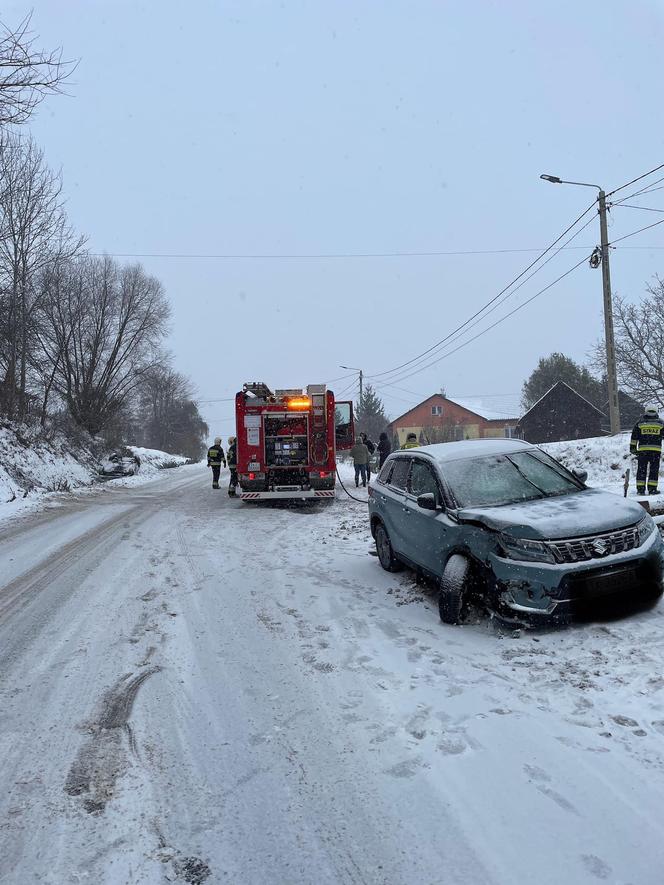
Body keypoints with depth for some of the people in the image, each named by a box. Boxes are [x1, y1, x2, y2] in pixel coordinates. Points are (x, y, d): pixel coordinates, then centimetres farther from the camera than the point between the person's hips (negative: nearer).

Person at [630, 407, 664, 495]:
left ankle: (640, 489, 2)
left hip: (642, 449, 1)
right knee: (654, 470, 5)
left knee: (641, 470, 5)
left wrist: (633, 448, 11)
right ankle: (652, 489, 2)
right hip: (656, 449, -1)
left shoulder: (639, 423, 9)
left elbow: (634, 437, 8)